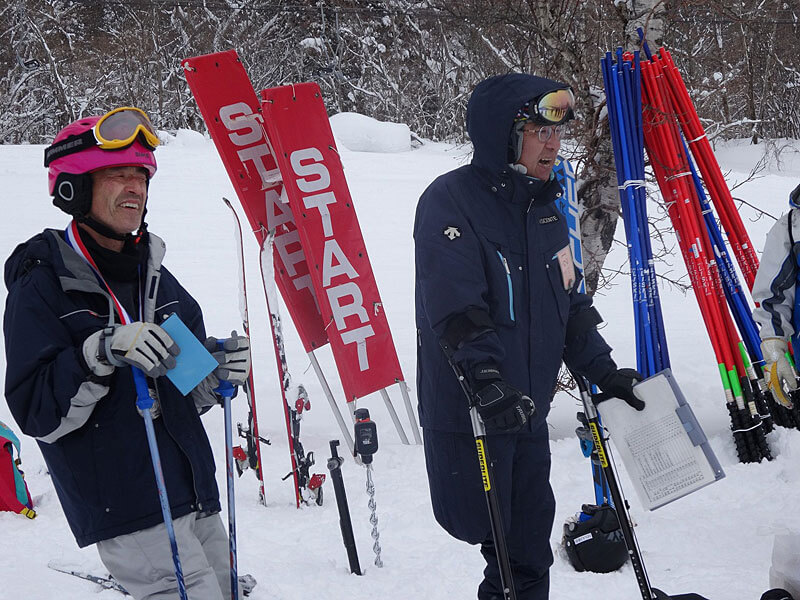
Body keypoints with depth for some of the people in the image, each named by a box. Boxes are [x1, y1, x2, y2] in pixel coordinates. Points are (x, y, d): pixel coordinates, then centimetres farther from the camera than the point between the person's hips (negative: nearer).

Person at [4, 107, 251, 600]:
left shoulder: (156, 277, 13)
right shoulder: (43, 287, -7)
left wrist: (219, 373, -2)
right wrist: (101, 352, -27)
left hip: (194, 494, 7)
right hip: (126, 511, -7)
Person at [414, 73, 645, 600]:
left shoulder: (544, 208, 13)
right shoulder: (449, 201, -12)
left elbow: (568, 304, 20)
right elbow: (457, 310, -24)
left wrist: (605, 372, 15)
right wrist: (486, 379, -33)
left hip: (528, 412, 7)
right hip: (467, 414, -7)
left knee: (530, 556, 12)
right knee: (504, 549, -2)